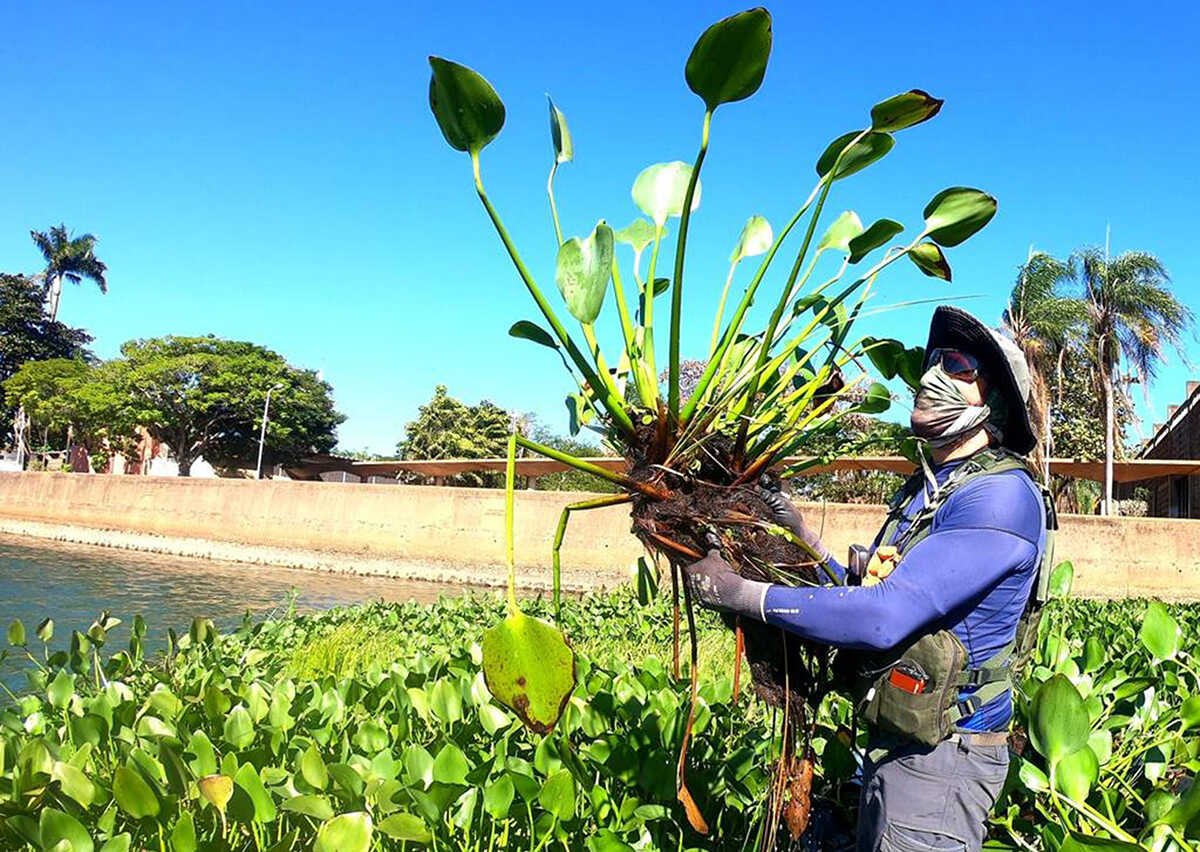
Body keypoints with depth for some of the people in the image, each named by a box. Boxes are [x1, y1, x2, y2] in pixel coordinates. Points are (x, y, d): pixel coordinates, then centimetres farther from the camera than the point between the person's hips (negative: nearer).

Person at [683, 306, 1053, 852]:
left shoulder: (1001, 497, -21)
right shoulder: (925, 488, 8)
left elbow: (885, 617, -29)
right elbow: (867, 592, 11)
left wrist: (740, 592, -26)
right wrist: (802, 537, 2)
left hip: (942, 754, -8)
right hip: (893, 740, 9)